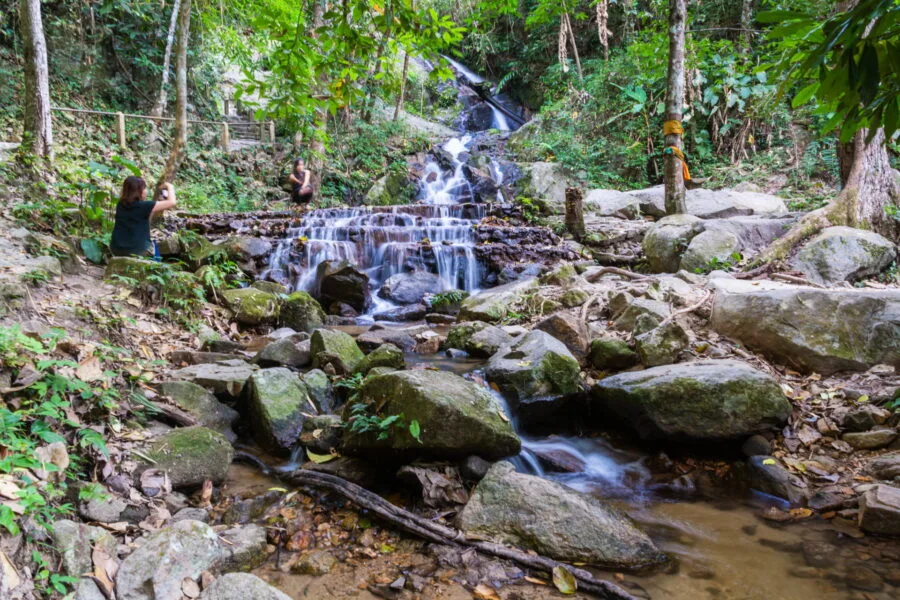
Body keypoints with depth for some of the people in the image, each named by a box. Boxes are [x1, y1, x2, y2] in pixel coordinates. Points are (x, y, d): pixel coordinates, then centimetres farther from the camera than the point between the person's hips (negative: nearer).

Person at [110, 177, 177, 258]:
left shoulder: (121, 205, 3)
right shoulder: (143, 206, -16)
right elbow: (172, 202, -15)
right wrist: (170, 187, 3)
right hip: (136, 251, -5)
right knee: (153, 246, 27)